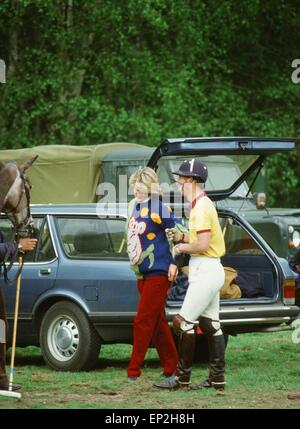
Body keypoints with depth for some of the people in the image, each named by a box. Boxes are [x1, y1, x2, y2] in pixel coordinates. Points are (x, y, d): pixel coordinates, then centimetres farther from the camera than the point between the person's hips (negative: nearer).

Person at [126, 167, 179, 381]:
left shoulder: (158, 208, -14)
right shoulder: (134, 206, 10)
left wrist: (175, 263, -15)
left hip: (158, 273, -9)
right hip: (142, 273, 9)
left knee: (143, 321, -8)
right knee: (158, 322, 12)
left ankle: (133, 371, -6)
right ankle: (172, 367, 20)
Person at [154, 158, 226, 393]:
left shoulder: (201, 207, -16)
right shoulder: (204, 204, 16)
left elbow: (203, 244, -24)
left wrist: (183, 247, -9)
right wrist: (182, 236, 12)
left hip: (205, 272, -11)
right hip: (212, 271, 11)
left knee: (184, 322, -9)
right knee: (211, 325, 11)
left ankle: (182, 377, -7)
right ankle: (218, 379, 13)